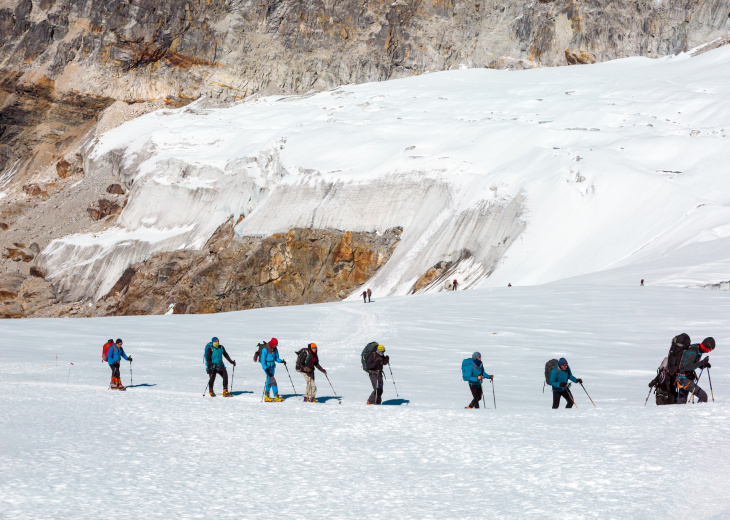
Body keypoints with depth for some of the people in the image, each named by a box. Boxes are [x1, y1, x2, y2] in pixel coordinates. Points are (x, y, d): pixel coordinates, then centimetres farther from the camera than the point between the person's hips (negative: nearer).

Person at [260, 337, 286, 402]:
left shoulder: (275, 349, 5)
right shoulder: (265, 349, -16)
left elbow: (276, 358, 13)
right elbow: (262, 360, -16)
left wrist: (281, 361, -8)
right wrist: (266, 368, -26)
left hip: (272, 366, 7)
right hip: (267, 366, -7)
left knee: (269, 381, 12)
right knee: (273, 381, -14)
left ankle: (266, 396, 21)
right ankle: (276, 396, -13)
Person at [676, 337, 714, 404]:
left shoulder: (698, 350, 7)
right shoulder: (693, 353, -23)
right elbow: (687, 367, -33)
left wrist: (704, 365, 0)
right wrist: (702, 362, -33)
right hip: (685, 379, -10)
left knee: (682, 401, 19)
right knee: (703, 396, -14)